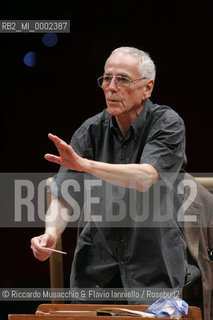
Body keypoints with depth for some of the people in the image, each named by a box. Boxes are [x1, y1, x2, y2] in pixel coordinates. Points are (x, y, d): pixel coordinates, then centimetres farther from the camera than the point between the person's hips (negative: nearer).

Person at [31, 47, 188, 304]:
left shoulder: (167, 124, -11)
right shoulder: (91, 130, -2)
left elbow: (145, 178, -29)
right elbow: (62, 196, -4)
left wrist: (85, 164, -39)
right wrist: (51, 233, -25)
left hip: (154, 261, -3)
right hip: (98, 257, 3)